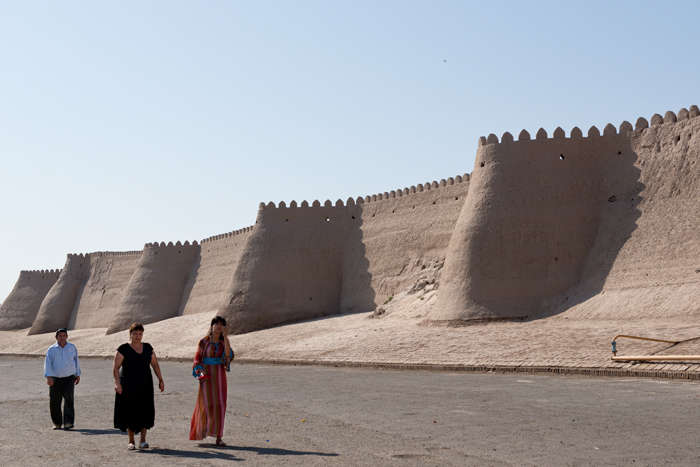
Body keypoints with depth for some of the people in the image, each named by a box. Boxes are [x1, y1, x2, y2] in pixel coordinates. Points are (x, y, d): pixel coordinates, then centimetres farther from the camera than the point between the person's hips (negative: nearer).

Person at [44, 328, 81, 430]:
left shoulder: (72, 347, 7)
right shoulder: (51, 349, -1)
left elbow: (76, 361, 18)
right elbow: (47, 363, -10)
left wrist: (78, 375, 19)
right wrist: (48, 377, -23)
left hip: (69, 378, 0)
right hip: (55, 379, 0)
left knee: (68, 399, -16)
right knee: (54, 403, 3)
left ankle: (68, 422, -19)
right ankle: (57, 423, 22)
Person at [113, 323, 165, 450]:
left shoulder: (147, 348, 8)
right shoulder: (123, 349, -5)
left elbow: (155, 364, 13)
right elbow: (116, 367, -11)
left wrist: (160, 380, 8)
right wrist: (117, 382, -23)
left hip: (145, 385, 3)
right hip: (128, 385, -3)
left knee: (145, 410, -6)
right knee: (130, 412, 0)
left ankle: (143, 440, 1)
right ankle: (131, 441, 10)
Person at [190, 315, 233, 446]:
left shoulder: (223, 342, 5)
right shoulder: (204, 342, 0)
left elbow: (228, 355, -15)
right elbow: (197, 359, 1)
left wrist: (225, 336, -19)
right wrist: (199, 370, -18)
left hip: (220, 376, 2)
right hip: (207, 376, -2)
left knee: (219, 406, -3)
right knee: (206, 404, -4)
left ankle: (218, 437, 1)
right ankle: (201, 429, 23)